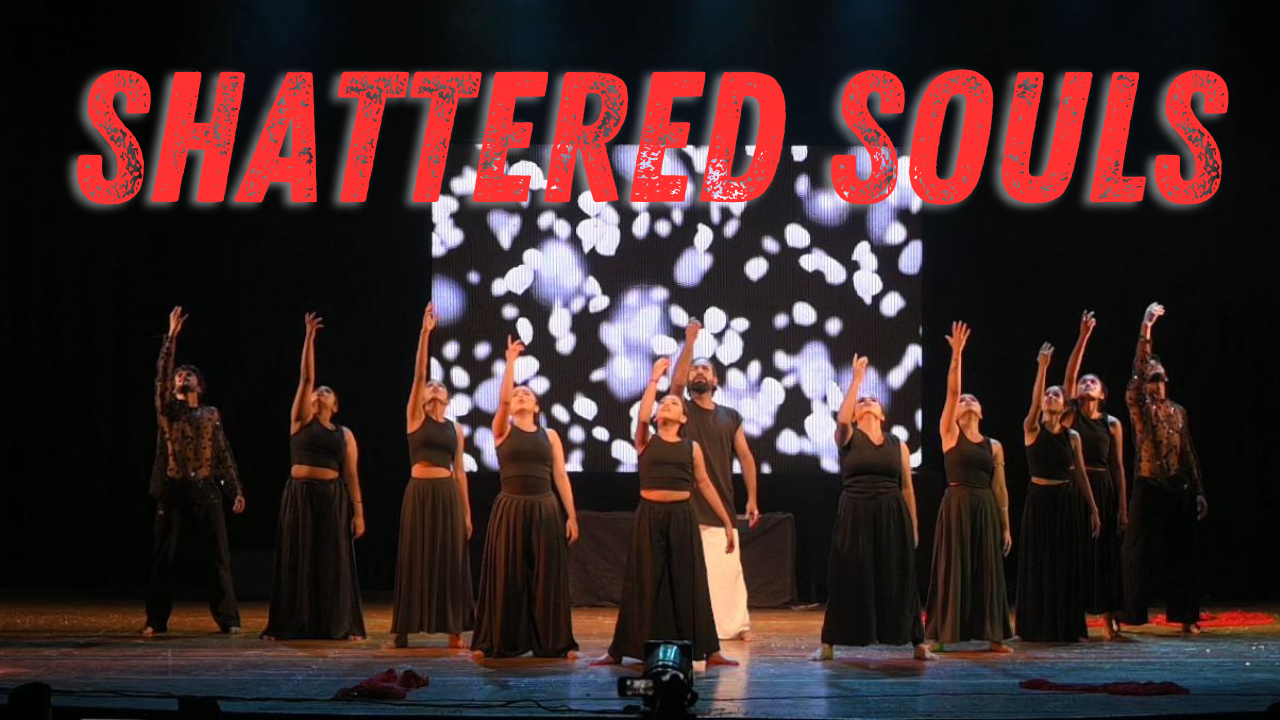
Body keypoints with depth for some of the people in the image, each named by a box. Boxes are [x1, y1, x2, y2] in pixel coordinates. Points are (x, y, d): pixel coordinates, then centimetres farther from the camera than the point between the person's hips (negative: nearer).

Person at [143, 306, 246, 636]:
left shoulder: (211, 415, 12)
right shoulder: (167, 410, 6)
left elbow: (224, 454, 12)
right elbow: (161, 375, -7)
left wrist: (236, 490, 6)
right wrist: (172, 336, -13)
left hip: (207, 492, 1)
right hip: (173, 492, -1)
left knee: (217, 558, 0)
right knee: (163, 559, 2)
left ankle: (228, 619, 5)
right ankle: (156, 620, 11)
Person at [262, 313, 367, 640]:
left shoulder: (345, 434, 9)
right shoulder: (301, 420, 7)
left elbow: (351, 474, 6)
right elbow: (306, 377, 1)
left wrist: (358, 511, -2)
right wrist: (309, 337, -5)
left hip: (333, 498, 0)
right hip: (299, 495, 0)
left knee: (333, 562, 3)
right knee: (296, 560, 3)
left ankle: (340, 625, 10)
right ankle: (288, 625, 9)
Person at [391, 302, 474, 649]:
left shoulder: (455, 428, 12)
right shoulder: (415, 418, 4)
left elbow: (460, 472, 12)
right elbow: (418, 373, -6)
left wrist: (466, 512, 8)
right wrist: (425, 332, -13)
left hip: (448, 495, 2)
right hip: (420, 492, -2)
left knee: (450, 560, 3)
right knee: (414, 559, 1)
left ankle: (454, 630, 8)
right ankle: (403, 629, 9)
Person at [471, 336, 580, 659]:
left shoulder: (550, 435, 10)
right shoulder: (503, 430, 5)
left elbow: (560, 476, 7)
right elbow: (502, 398, -14)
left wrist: (571, 515, 1)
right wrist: (510, 360, -16)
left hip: (545, 509, 1)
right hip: (511, 508, -1)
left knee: (546, 577, 3)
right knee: (507, 577, 1)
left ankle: (552, 643, 10)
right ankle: (498, 642, 11)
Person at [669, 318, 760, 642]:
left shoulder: (731, 417, 11)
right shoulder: (682, 410, 3)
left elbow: (745, 457, 9)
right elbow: (676, 381, -17)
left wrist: (752, 498, 3)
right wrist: (689, 341, -20)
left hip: (722, 506, 2)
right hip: (688, 506, -2)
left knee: (729, 567, 2)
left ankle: (737, 623, 11)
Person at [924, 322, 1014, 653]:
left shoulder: (994, 446, 11)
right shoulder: (950, 434, 2)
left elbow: (1000, 488, 11)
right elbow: (951, 391, -8)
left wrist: (1006, 526, 8)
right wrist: (956, 355, -15)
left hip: (986, 508, 3)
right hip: (956, 505, -3)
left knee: (988, 570, 5)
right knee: (952, 568, -1)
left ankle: (994, 635, 11)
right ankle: (941, 634, 5)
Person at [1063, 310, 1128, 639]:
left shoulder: (1112, 424, 8)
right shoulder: (1070, 415, 4)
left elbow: (1118, 466, 7)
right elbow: (1069, 374, -5)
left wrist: (1122, 506, 2)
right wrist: (1083, 337, -10)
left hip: (1103, 489, 2)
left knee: (1104, 551, 3)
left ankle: (1107, 615, 9)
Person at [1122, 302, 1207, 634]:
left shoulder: (1178, 411, 14)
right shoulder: (1137, 404, 1)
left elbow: (1189, 454, 14)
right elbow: (1139, 367, -12)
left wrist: (1198, 491, 10)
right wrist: (1145, 328, -18)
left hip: (1178, 491, 4)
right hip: (1148, 488, -4)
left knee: (1181, 553, 6)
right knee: (1141, 552, -3)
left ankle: (1184, 615, 13)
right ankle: (1131, 615, 2)